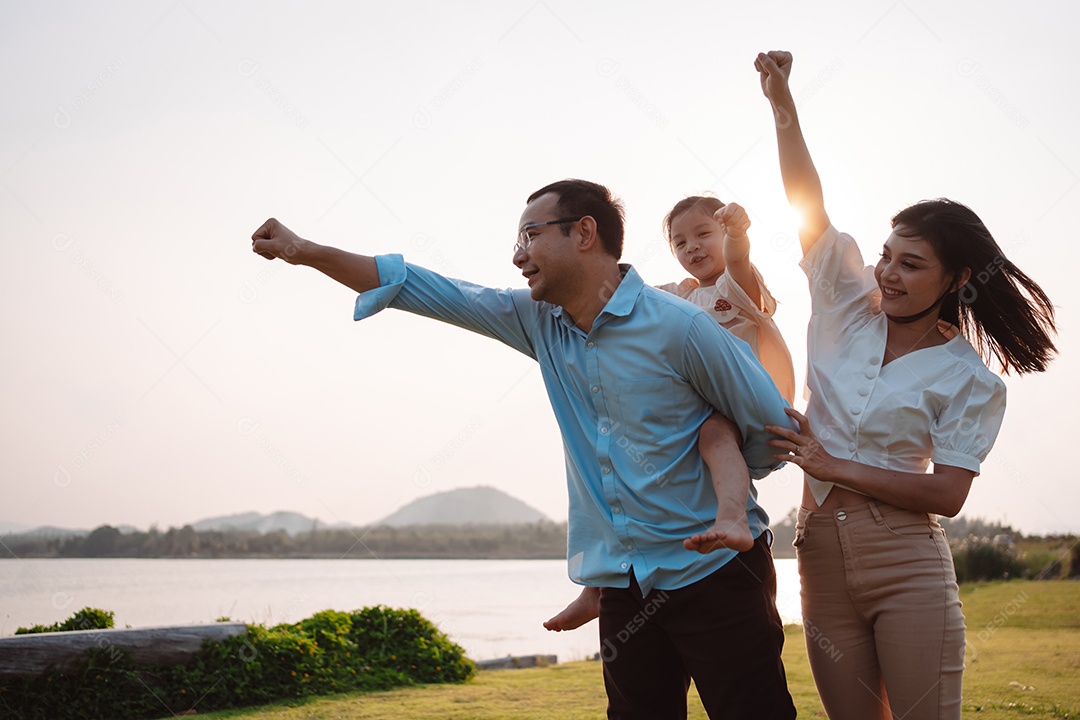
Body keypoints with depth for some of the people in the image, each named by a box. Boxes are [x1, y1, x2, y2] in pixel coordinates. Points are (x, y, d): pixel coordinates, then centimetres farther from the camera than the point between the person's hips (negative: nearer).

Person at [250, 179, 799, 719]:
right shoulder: (541, 323, 4)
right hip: (625, 587, 6)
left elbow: (774, 429, -6)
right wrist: (307, 252, 3)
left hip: (713, 573, -5)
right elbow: (427, 292, 5)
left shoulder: (679, 327, -15)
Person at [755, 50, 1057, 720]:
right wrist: (782, 102, -12)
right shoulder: (850, 311, 6)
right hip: (823, 561, 4)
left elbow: (947, 493, -10)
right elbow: (809, 205, -2)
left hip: (908, 567, -3)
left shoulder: (971, 379, -3)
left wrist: (834, 467, -13)